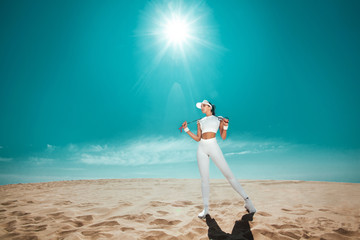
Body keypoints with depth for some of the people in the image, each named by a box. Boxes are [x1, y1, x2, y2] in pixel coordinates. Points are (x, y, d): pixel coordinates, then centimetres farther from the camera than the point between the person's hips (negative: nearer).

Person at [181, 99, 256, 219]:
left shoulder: (219, 119, 10)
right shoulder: (200, 121, 17)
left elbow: (223, 137, 5)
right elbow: (197, 138, 14)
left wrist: (225, 126, -11)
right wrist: (186, 129, 8)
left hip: (213, 146, -3)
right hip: (201, 148, 3)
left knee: (228, 174, -6)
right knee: (204, 178, 2)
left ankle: (246, 199, 6)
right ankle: (206, 208, 10)